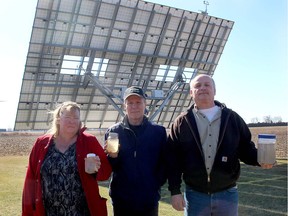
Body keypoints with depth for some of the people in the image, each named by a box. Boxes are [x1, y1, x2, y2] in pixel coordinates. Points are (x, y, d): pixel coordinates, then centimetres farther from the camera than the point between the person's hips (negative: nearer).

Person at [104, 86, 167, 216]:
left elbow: (164, 163, 2)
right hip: (121, 200, 0)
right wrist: (112, 157, -19)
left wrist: (156, 184, -8)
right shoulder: (113, 131, 1)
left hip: (149, 201, 0)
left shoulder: (159, 131, 0)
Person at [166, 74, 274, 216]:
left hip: (227, 194, 1)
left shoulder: (233, 118, 5)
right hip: (194, 195, -1)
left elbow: (245, 148, 8)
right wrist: (175, 191, -7)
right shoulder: (181, 123, 1)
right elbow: (172, 159, -1)